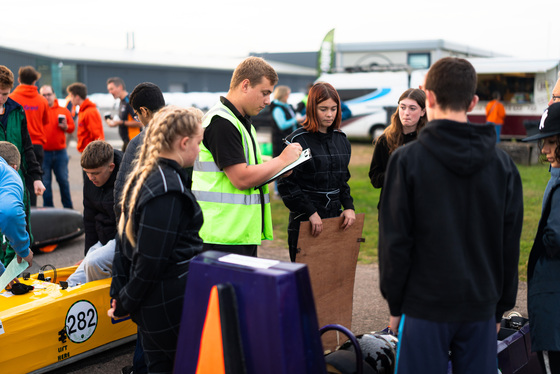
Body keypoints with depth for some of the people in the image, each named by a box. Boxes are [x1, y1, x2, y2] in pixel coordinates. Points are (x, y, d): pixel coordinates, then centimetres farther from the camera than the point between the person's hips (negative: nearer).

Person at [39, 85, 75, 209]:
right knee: (45, 182, 4)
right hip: (43, 152, -1)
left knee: (63, 180, 7)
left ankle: (68, 207, 19)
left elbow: (72, 127, 10)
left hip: (60, 152, 1)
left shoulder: (63, 111, 7)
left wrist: (65, 127, -10)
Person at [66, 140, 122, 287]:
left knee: (94, 262, -30)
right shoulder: (90, 181, 3)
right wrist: (88, 253, 14)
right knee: (72, 283, -4)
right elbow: (90, 220, 14)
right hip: (104, 240, 8)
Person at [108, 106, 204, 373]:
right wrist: (124, 304, -7)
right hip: (173, 304, -9)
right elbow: (152, 260, -19)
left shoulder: (141, 177, 9)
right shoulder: (169, 188, -20)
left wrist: (119, 292, 15)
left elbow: (126, 238, 13)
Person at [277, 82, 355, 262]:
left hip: (335, 216, 5)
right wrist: (310, 213, -17)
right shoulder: (297, 140, -8)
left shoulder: (341, 140, 11)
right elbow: (286, 184, -11)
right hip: (305, 220, -5)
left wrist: (349, 206, 4)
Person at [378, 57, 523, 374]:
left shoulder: (407, 160, -9)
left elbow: (395, 241, -8)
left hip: (425, 305, -3)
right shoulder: (503, 163, 2)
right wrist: (501, 307, 15)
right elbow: (511, 244, 6)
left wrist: (395, 304, 2)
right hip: (481, 307, 4)